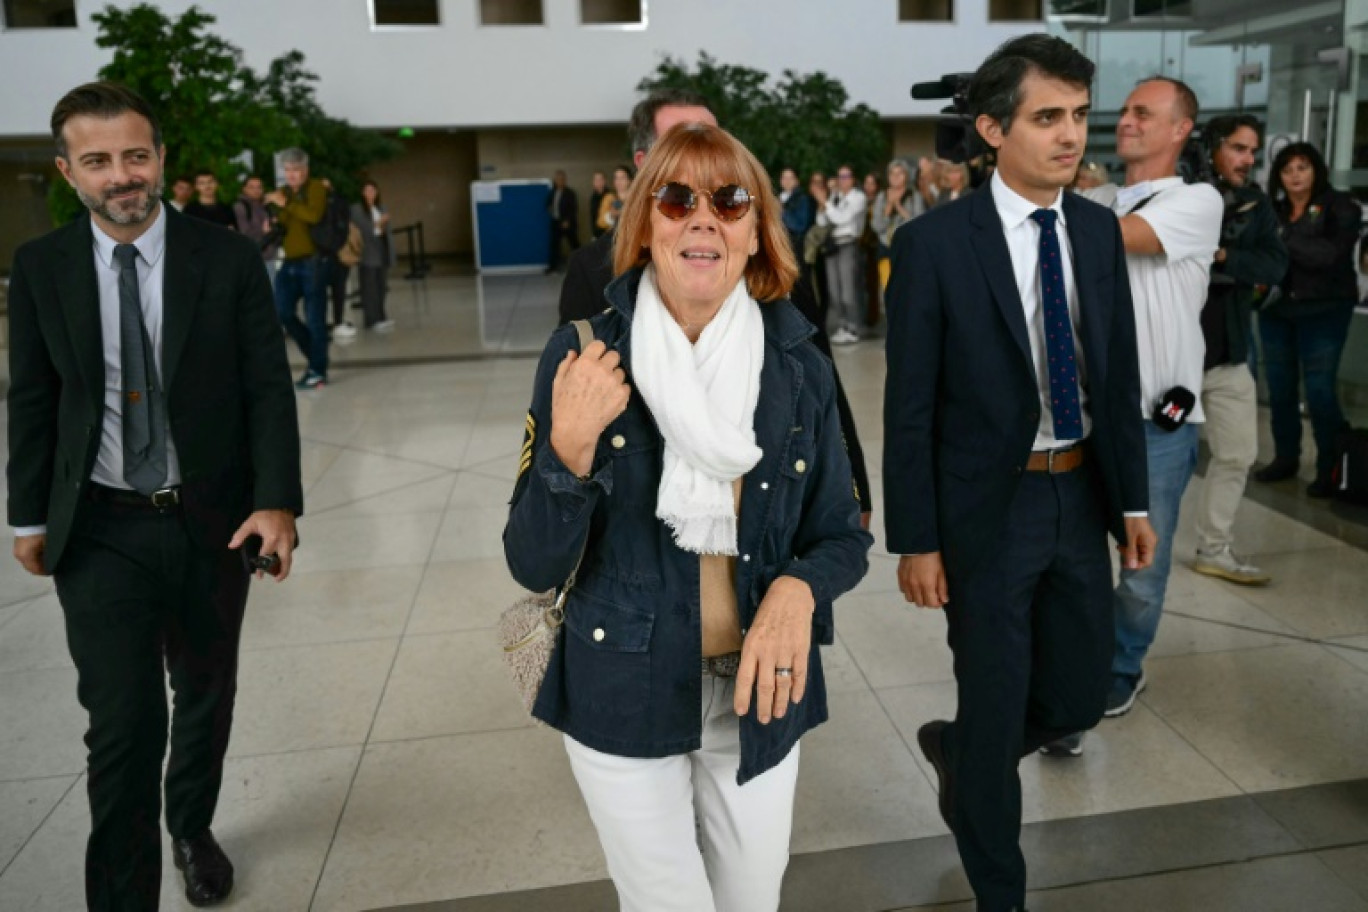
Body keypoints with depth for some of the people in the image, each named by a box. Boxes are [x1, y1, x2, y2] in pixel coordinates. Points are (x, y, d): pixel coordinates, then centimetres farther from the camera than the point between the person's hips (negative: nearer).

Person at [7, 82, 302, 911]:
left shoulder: (228, 259, -7)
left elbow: (269, 387, -9)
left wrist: (277, 500, -20)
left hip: (213, 521, 1)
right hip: (101, 531, -1)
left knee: (207, 696, 20)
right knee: (123, 726, -5)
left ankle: (192, 826, 47)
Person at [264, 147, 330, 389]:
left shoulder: (316, 187, -2)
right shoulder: (282, 192, 17)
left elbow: (314, 215, -20)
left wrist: (285, 204, -19)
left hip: (312, 261, -7)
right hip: (289, 262, 7)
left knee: (315, 318, -5)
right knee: (282, 313, 3)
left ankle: (318, 371, 6)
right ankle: (314, 356, 21)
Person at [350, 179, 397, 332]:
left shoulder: (381, 209, 18)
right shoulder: (356, 209, -1)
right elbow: (358, 230, -10)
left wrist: (390, 251, 6)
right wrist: (377, 225, -17)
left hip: (382, 252, 6)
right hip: (367, 253, -6)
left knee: (381, 286, 6)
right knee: (370, 287, -7)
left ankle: (379, 317, 11)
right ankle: (374, 319, -8)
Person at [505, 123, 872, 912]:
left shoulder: (800, 367, -5)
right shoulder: (583, 355, -11)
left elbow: (844, 536, 2)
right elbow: (534, 567, -11)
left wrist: (799, 589, -20)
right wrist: (571, 451, -28)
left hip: (759, 689, 3)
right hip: (624, 691, -2)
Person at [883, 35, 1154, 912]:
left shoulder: (1100, 229, 4)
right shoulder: (934, 243, -13)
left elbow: (1120, 375, 10)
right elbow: (910, 407, -12)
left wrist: (1132, 498, 9)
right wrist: (916, 540, -12)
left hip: (1080, 495, 6)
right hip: (986, 507, -5)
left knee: (1080, 696, 16)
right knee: (996, 708, 8)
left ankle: (958, 750, 47)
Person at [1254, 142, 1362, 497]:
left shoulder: (1340, 206, -2)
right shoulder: (1273, 209, 9)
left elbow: (1332, 254, -16)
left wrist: (1284, 241, -18)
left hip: (1323, 309, -4)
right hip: (1276, 308, 4)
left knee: (1320, 390, -5)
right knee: (1280, 387, 9)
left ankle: (1330, 469, 5)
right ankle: (1286, 458, 23)